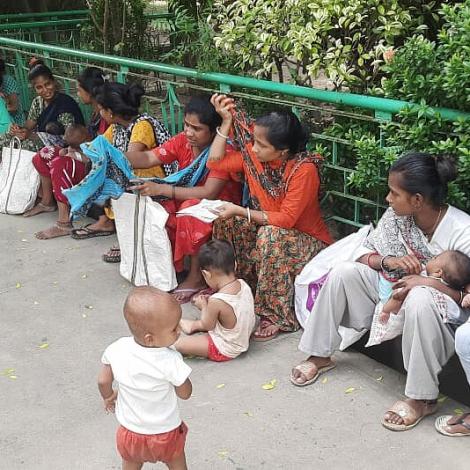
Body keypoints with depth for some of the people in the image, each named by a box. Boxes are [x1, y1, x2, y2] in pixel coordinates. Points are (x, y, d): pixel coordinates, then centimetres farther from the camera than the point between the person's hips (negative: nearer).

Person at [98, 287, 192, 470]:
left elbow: (103, 381, -7)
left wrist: (108, 396, 13)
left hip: (130, 431, 3)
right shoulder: (171, 361, -33)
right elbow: (185, 393, -18)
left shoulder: (117, 349, -22)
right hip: (165, 433, -3)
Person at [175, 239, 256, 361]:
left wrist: (204, 306, 1)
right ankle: (193, 326, 51)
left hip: (225, 350, -7)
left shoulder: (217, 302, -34)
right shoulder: (243, 285, -15)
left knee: (176, 343, -4)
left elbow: (207, 326, -14)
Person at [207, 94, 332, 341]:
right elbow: (215, 162, -4)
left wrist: (240, 211, -27)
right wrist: (226, 121, -13)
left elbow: (285, 220, -28)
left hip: (306, 241, -7)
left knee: (271, 236, -36)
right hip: (267, 226, 7)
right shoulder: (254, 154, -9)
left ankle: (278, 316, -23)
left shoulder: (304, 169, -28)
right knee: (226, 222, -12)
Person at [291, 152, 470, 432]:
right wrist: (389, 262, -20)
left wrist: (428, 282, -31)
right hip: (397, 291, 6)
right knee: (343, 272, -11)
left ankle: (421, 397, -25)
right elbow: (365, 256, 1)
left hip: (445, 312, -6)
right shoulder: (395, 216, -8)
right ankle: (320, 356, 4)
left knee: (420, 298, -41)